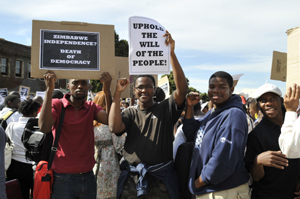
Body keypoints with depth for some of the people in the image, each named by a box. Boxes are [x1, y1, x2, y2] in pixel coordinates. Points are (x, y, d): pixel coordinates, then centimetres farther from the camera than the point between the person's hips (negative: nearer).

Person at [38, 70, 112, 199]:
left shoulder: (91, 107, 4)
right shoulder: (57, 105, -5)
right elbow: (44, 128, -24)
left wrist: (107, 91, -25)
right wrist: (49, 90, -28)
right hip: (63, 178, -3)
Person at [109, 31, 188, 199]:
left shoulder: (165, 109, 3)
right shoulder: (131, 113, 9)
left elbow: (182, 89, -13)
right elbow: (115, 127, -9)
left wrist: (171, 53, -19)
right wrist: (118, 93, -9)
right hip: (131, 179, 2)